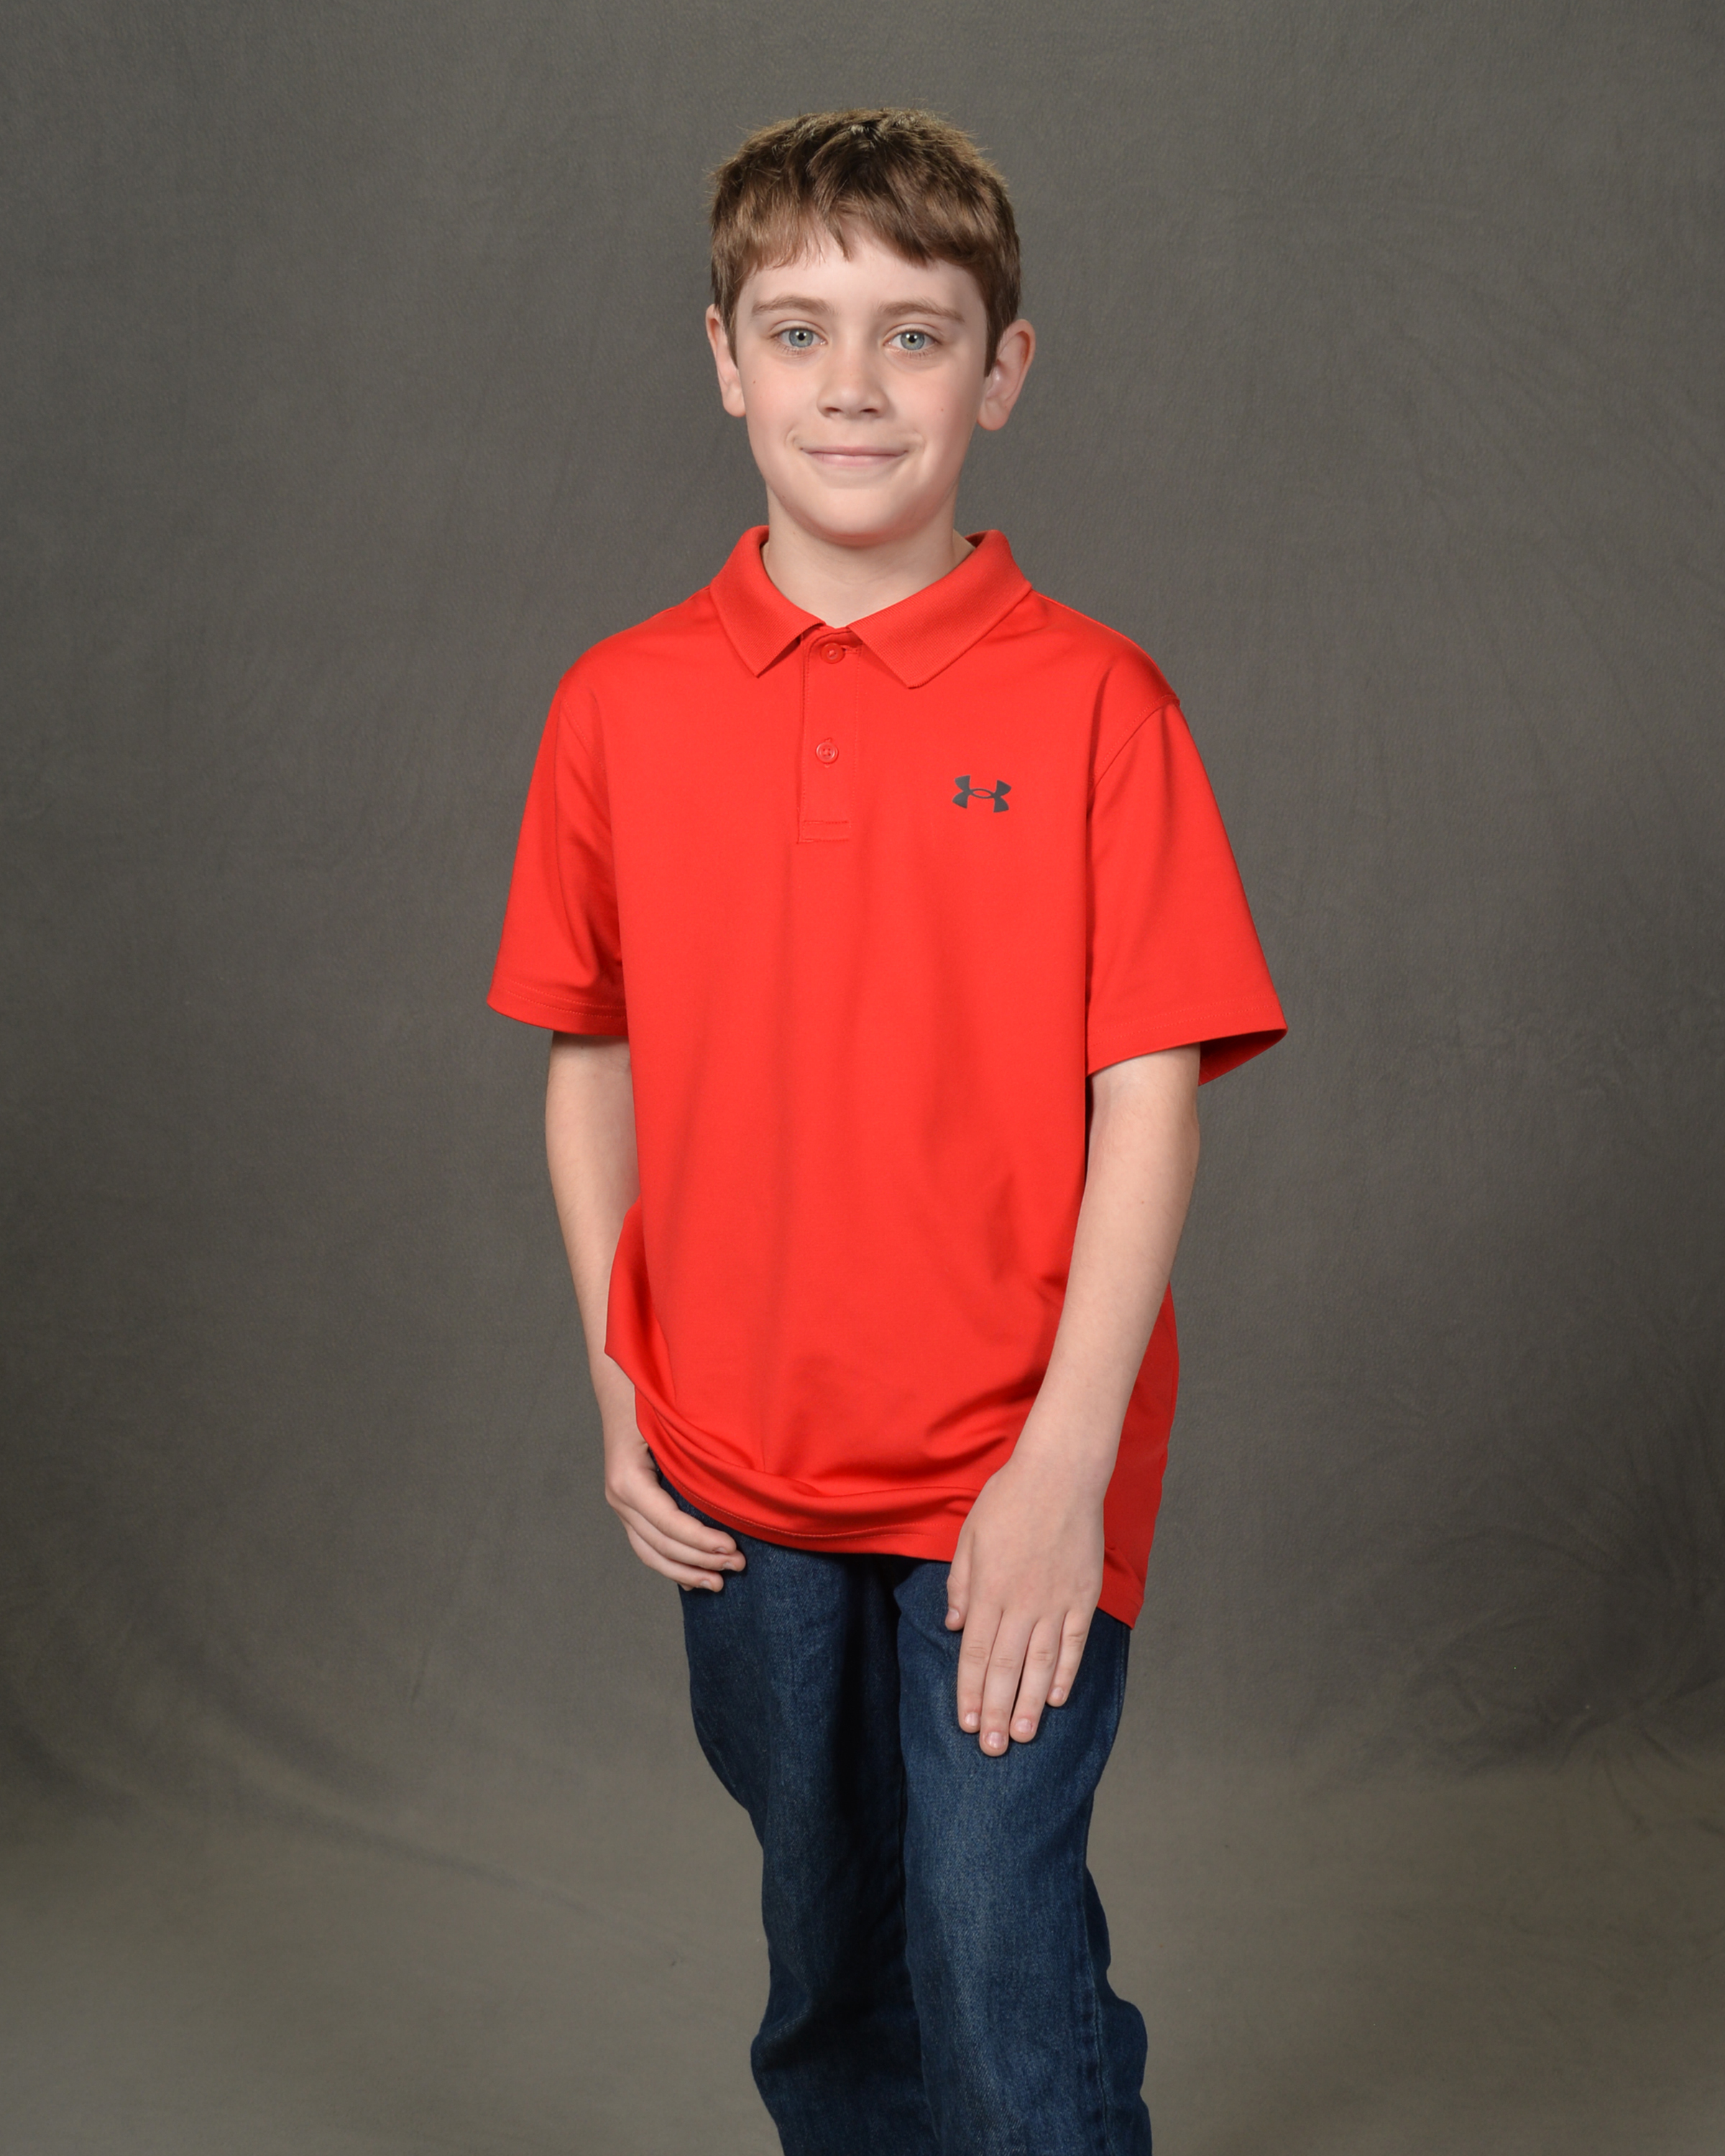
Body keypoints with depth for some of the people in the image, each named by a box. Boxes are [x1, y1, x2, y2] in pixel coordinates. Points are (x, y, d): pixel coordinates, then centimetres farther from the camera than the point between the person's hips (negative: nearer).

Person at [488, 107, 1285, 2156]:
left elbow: (1148, 1093, -10)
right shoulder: (621, 705, 1)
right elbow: (591, 1069, 9)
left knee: (1000, 1953, -6)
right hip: (739, 1477, 4)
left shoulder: (1089, 701, -8)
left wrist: (1065, 1462, -15)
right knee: (829, 1962, 18)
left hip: (1009, 1471, -3)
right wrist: (620, 1398, 4)